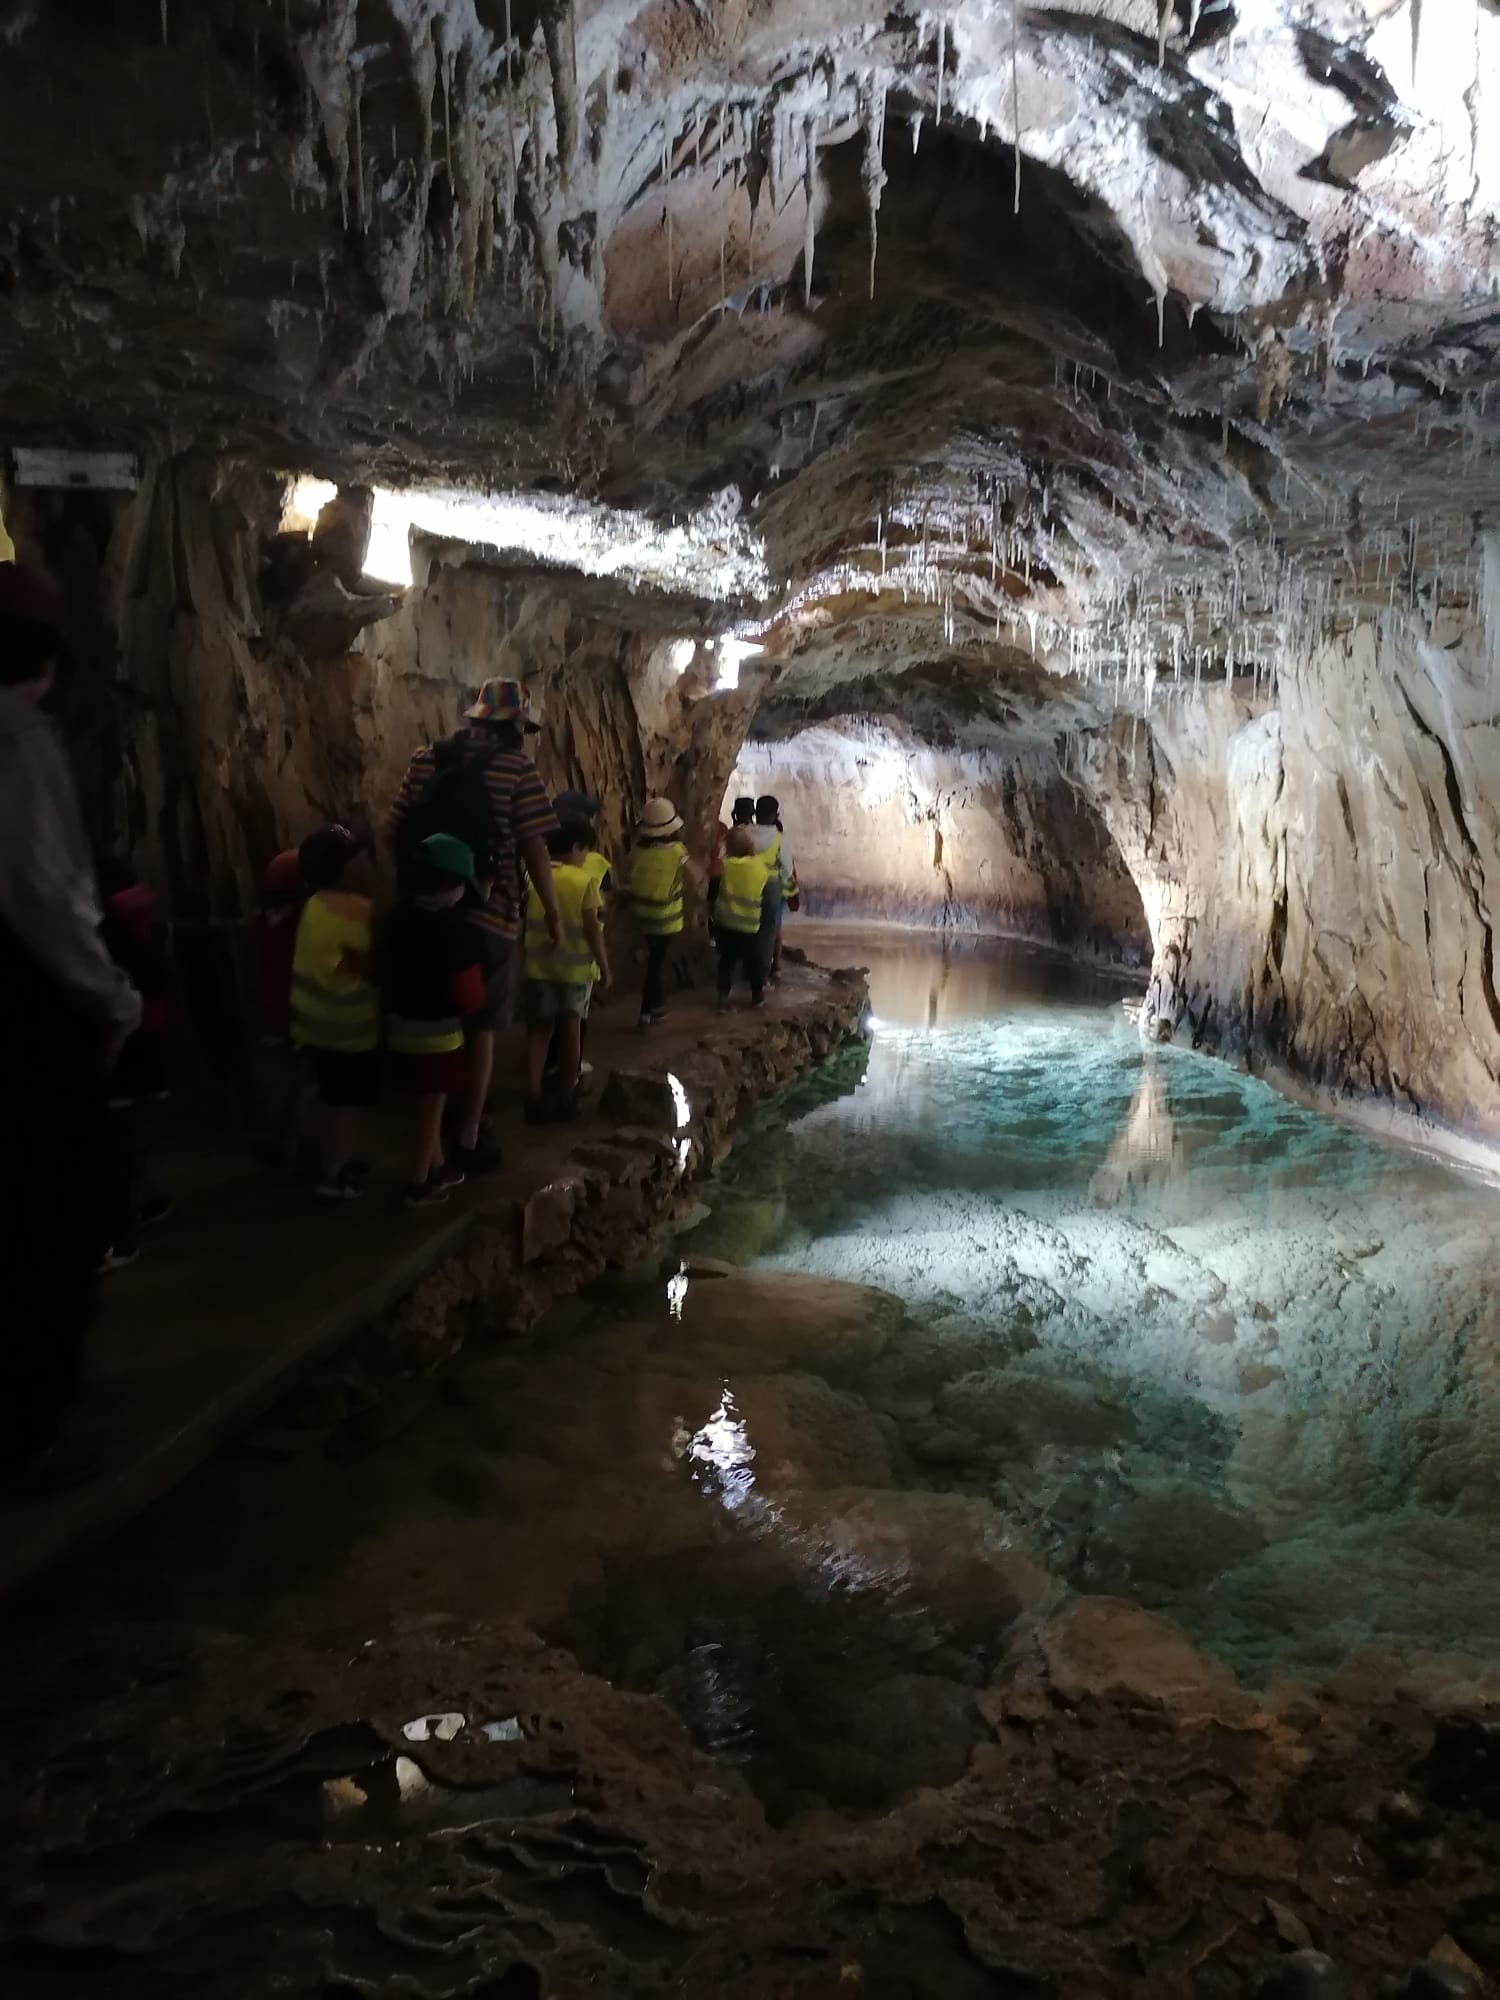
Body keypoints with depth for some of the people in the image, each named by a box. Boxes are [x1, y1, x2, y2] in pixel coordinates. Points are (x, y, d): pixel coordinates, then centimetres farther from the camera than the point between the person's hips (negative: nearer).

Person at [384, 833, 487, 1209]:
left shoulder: (398, 917, -1)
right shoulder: (455, 929, -20)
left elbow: (389, 971, 8)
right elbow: (468, 995, -19)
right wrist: (478, 1000, 1)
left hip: (400, 1027, 7)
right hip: (437, 1032, -7)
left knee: (427, 1106, 20)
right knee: (430, 1109, 7)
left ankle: (436, 1167, 34)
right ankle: (418, 1185, 15)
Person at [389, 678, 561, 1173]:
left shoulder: (426, 759, 7)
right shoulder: (516, 767, -7)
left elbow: (397, 831, 4)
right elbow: (533, 847, -12)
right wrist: (551, 910, -2)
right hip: (488, 915, -5)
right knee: (479, 1029, 8)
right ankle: (466, 1139, 12)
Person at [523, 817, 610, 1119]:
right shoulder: (585, 881, -12)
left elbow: (527, 922, 5)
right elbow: (592, 929, -12)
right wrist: (604, 967, -4)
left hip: (539, 966, 3)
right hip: (576, 967, -2)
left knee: (539, 1030, 11)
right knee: (571, 1031, 10)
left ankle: (534, 1097, 4)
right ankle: (565, 1099, 17)